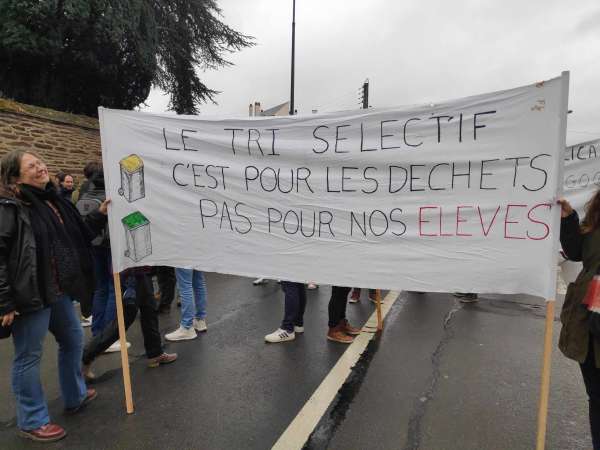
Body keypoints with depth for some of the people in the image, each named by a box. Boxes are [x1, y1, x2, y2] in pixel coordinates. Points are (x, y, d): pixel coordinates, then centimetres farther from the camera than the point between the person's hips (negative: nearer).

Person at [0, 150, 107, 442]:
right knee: (29, 357, 7)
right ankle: (32, 421, 26)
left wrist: (100, 216, 6)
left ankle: (75, 397, 42)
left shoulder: (52, 200, 11)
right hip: (31, 295, -9)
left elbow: (77, 237, 18)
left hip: (60, 291, 9)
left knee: (73, 341, 21)